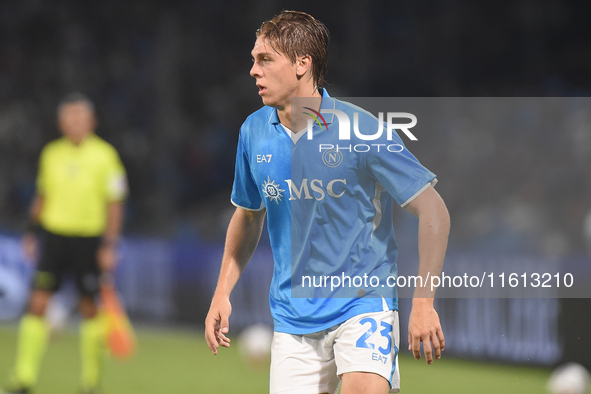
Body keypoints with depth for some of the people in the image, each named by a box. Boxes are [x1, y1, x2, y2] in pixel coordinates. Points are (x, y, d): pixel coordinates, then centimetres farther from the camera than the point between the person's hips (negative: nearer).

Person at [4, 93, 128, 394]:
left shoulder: (104, 155, -4)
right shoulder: (51, 154, 6)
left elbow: (114, 204, -3)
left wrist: (110, 245, -8)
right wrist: (33, 232, 13)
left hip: (89, 239, -2)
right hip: (54, 234, 2)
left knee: (89, 308, 5)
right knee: (37, 303, -8)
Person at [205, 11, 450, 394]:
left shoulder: (361, 130, -12)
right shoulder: (254, 132, 3)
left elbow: (433, 211, -10)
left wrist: (423, 303, -15)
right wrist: (222, 293, 12)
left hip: (364, 302, -5)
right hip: (293, 316, 5)